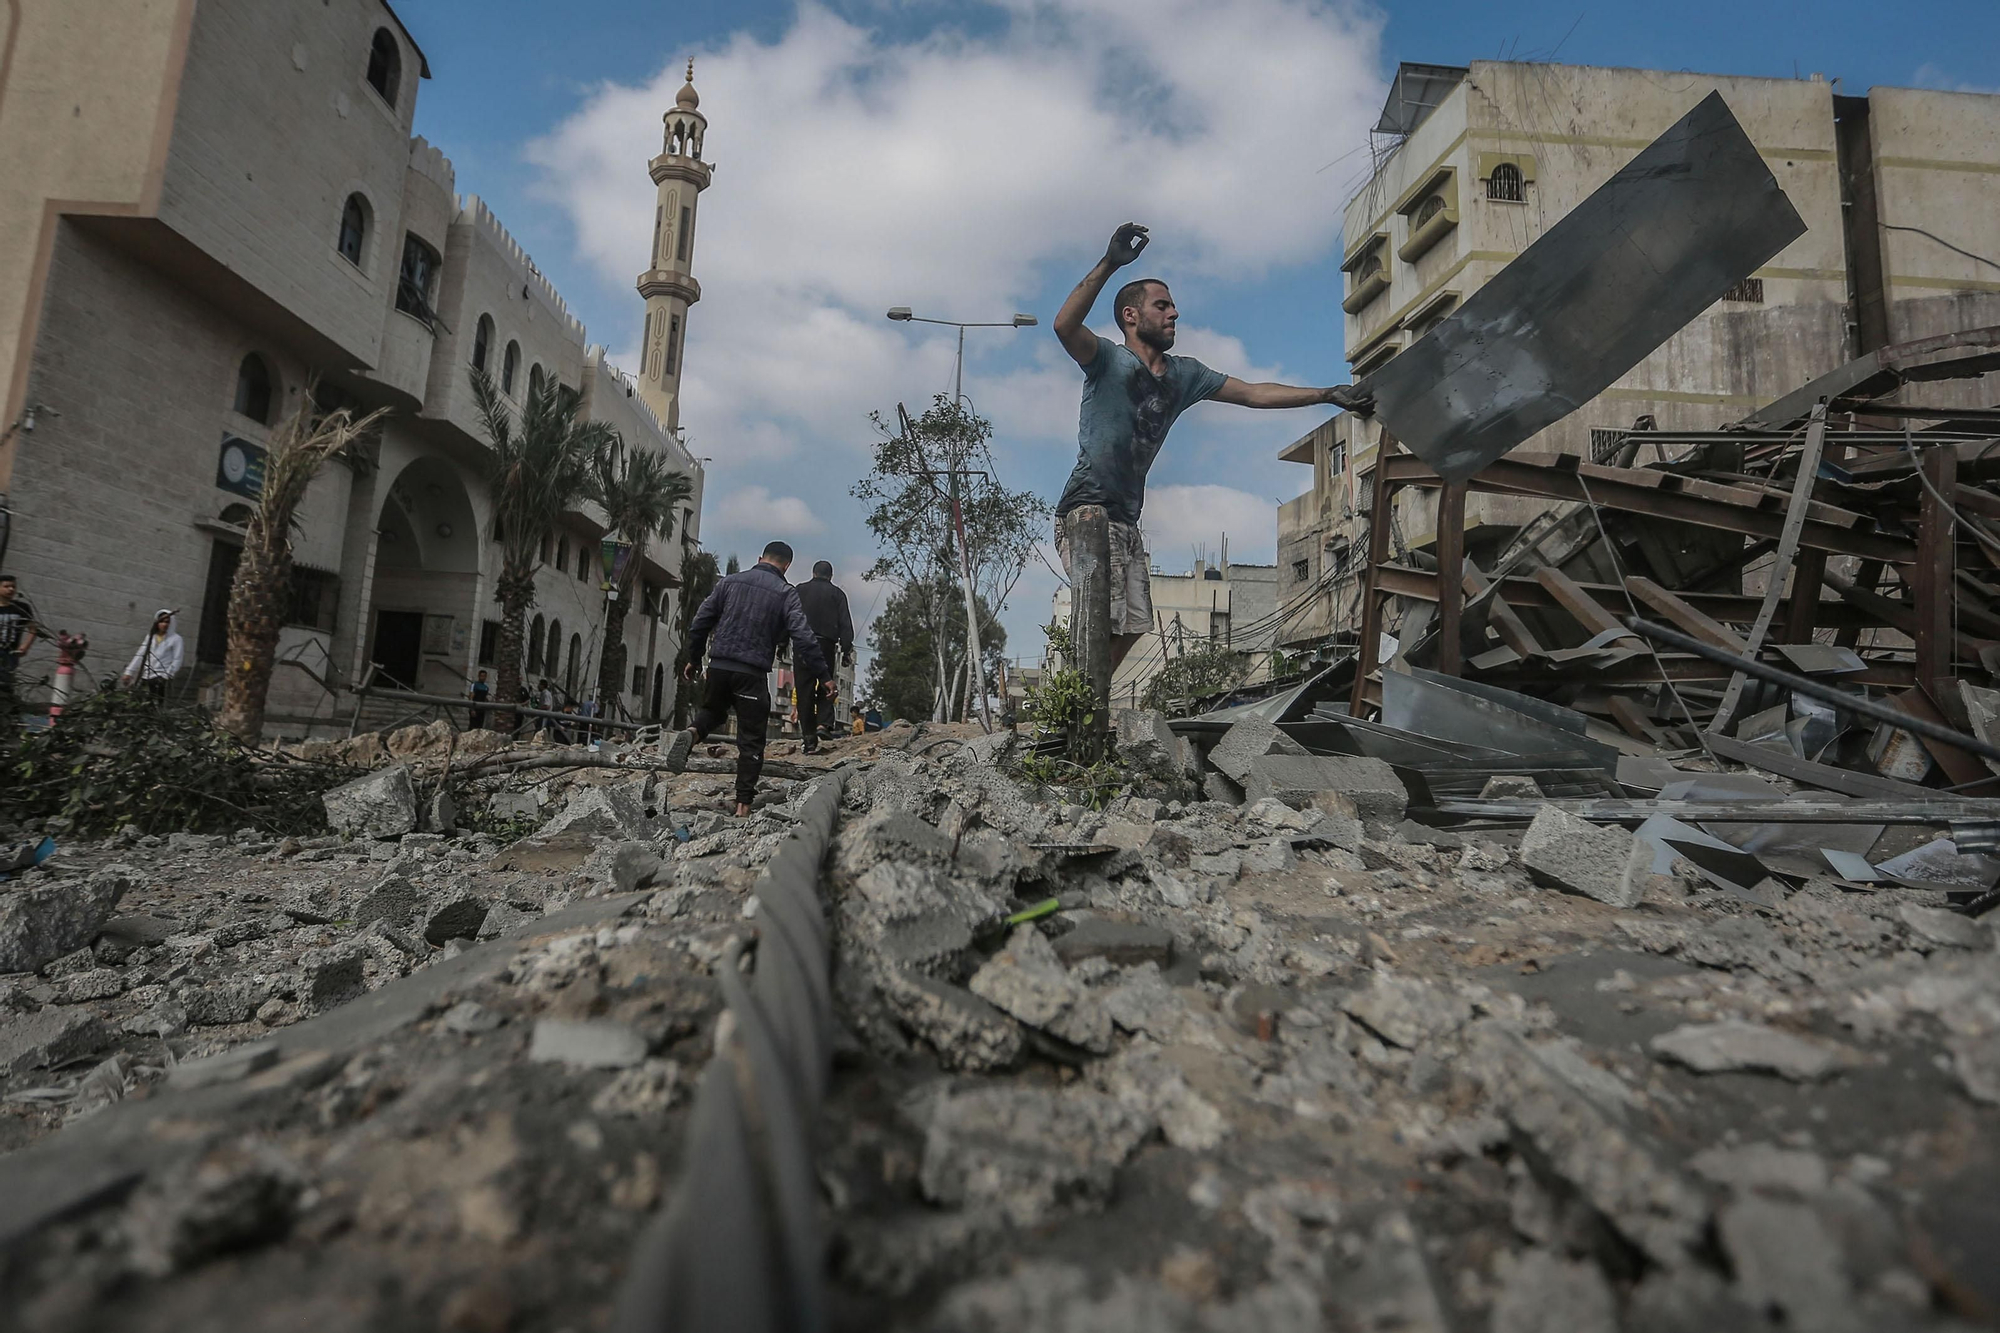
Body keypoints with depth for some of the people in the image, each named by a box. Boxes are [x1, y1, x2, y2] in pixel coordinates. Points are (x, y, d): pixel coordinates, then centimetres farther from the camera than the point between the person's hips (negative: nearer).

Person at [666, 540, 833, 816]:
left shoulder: (730, 582, 10)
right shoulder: (785, 593, -2)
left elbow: (701, 622, 10)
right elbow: (803, 637, -11)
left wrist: (693, 658, 21)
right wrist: (823, 675, -8)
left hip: (719, 667, 3)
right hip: (752, 674, -3)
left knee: (712, 710, 29)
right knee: (751, 741, 6)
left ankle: (692, 734, -4)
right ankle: (743, 803, 3)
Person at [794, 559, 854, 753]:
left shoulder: (799, 590, 12)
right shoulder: (836, 593, 9)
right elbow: (845, 624, 2)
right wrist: (847, 650, 2)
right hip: (826, 644, -1)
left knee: (804, 690, 3)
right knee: (826, 686, 11)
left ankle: (809, 738, 0)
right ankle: (824, 724, -11)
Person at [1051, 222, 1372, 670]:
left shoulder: (1184, 374, 16)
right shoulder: (1109, 360, -4)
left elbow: (1254, 394, 17)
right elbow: (1064, 326, -24)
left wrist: (1328, 394, 12)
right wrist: (1108, 264, -33)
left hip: (1126, 520, 8)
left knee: (1133, 626, 8)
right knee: (1104, 626, -17)